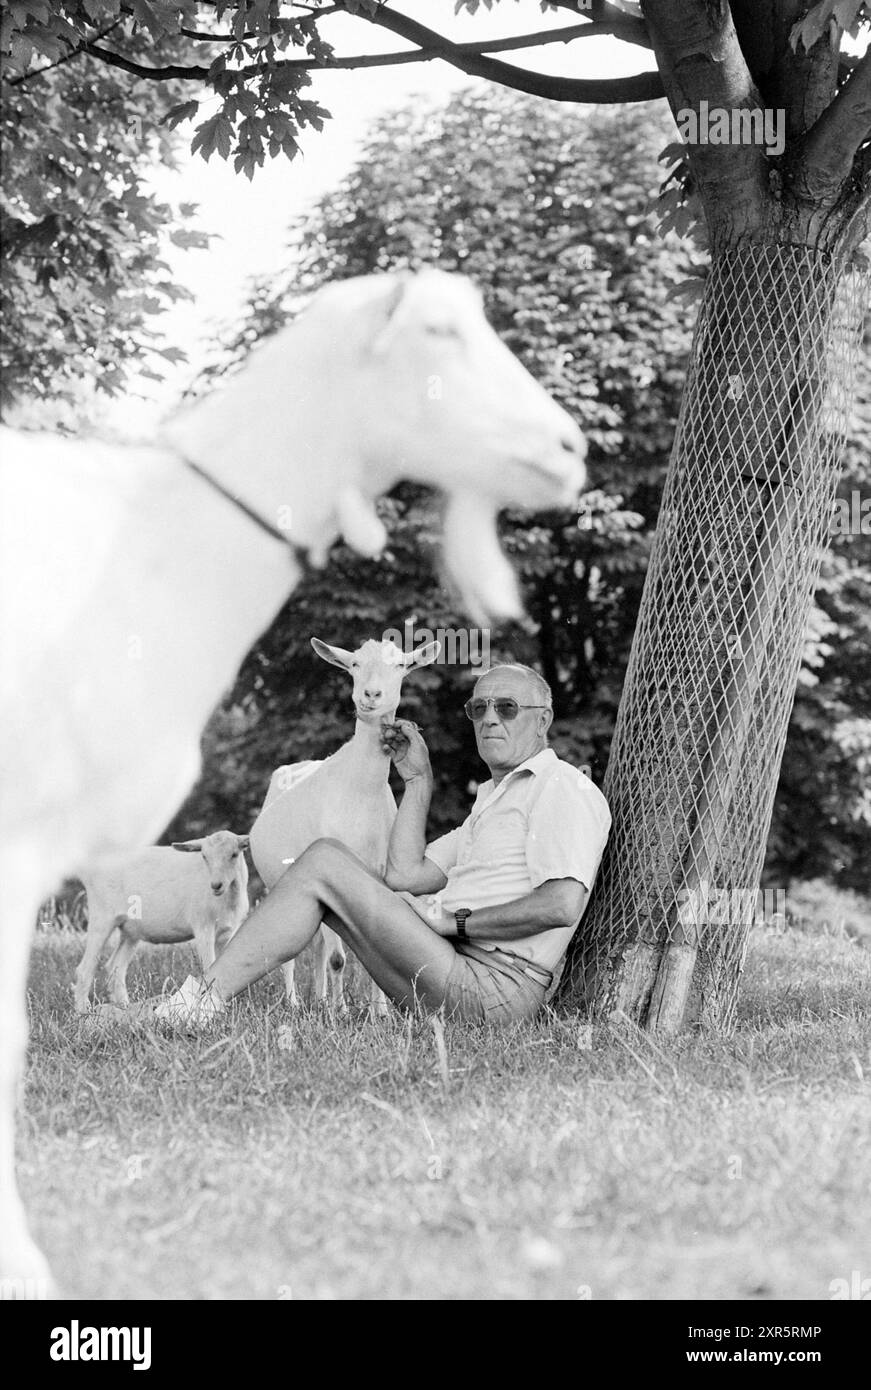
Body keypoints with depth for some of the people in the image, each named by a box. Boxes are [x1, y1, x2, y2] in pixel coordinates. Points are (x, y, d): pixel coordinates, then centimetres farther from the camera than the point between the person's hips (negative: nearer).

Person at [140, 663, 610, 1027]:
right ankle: (207, 995, -2)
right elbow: (404, 876, 17)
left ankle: (203, 1002, -11)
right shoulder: (495, 798, 28)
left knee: (322, 864, -10)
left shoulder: (563, 789, -3)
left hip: (494, 988, -10)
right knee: (325, 856, 8)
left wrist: (459, 920, -14)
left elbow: (564, 904, -21)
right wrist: (418, 780, 17)